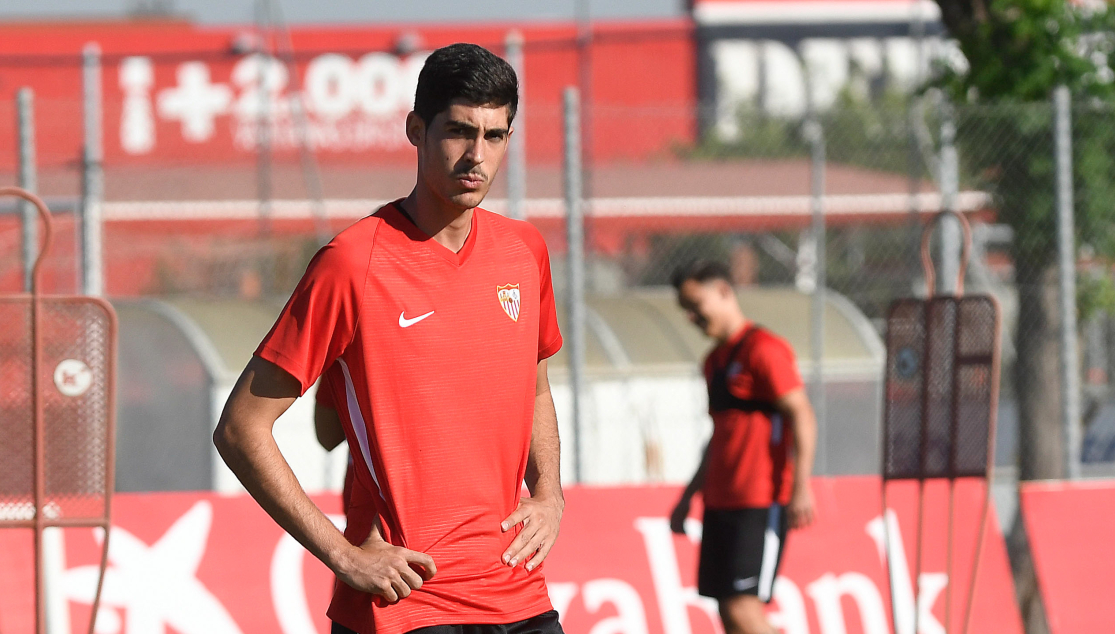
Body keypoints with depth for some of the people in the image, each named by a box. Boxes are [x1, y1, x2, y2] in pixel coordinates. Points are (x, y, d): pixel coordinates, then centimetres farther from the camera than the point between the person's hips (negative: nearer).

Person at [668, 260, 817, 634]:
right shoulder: (715, 360, 19)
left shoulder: (763, 349, -9)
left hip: (760, 505, -9)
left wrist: (800, 489, -24)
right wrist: (688, 497, 27)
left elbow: (801, 417, -15)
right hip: (720, 502, 9)